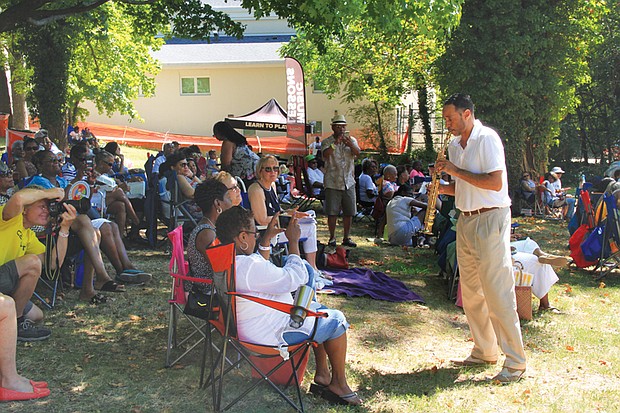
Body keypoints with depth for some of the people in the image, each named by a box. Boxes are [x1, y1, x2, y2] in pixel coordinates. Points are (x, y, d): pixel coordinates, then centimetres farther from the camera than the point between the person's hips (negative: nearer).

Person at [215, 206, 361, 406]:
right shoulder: (249, 267, -32)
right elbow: (294, 279, -22)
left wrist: (267, 237, 11)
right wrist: (293, 241, -11)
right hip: (273, 334, -11)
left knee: (317, 310, 24)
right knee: (336, 320, 4)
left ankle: (322, 374, 27)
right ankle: (339, 383, 18)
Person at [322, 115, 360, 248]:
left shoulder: (351, 140, 9)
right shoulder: (327, 142, 0)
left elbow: (357, 153, -9)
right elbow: (325, 154, -19)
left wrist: (350, 144, -28)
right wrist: (335, 143, -31)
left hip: (349, 182, 3)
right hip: (332, 182, -3)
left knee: (349, 212, 7)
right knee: (332, 212, -1)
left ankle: (346, 237, 17)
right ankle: (332, 238, 11)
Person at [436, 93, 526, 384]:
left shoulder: (487, 138, -11)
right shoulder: (454, 145, 13)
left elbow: (495, 183, -21)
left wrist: (457, 171, -17)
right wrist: (443, 188, 1)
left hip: (490, 220, -8)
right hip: (465, 221, 9)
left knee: (497, 293, -8)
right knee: (470, 292, 12)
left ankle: (515, 362, 0)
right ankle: (484, 352, 24)